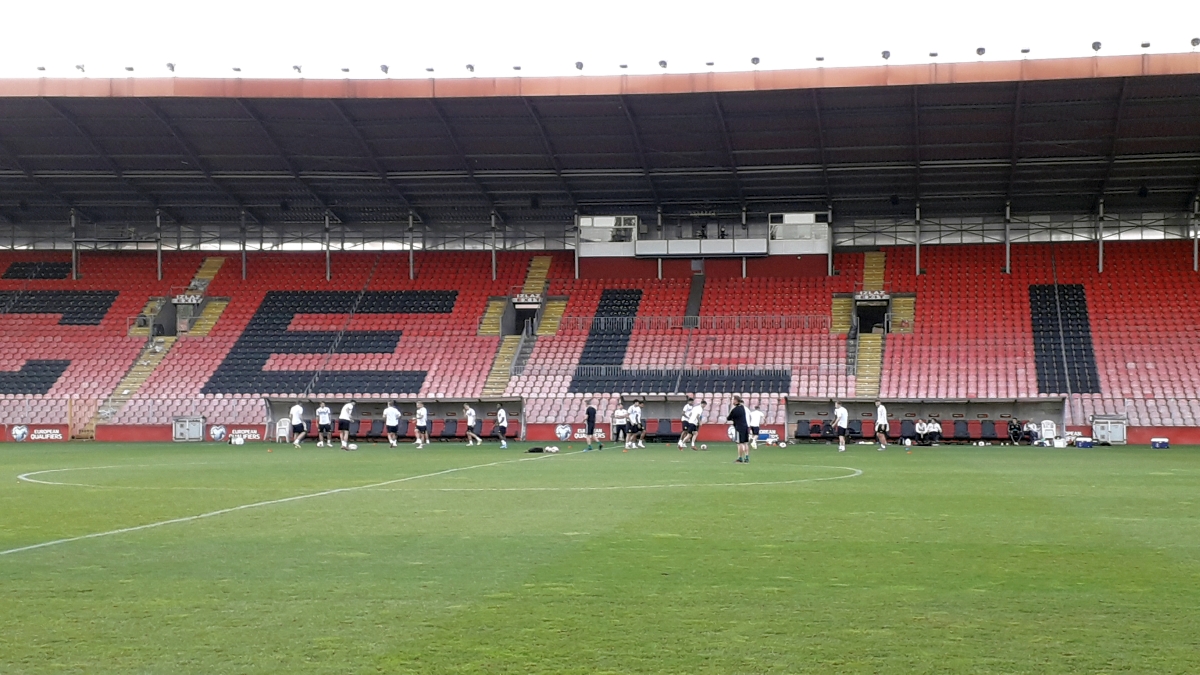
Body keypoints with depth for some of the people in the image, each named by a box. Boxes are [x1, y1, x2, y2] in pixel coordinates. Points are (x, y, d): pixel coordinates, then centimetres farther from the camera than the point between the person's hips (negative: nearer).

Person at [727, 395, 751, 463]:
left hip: (739, 428, -8)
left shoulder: (735, 410, -15)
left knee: (740, 443, -3)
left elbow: (728, 419, -6)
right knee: (745, 443, 9)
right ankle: (747, 458, 9)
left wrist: (727, 417, 17)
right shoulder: (742, 407, 10)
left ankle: (740, 458, 1)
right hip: (745, 426, 8)